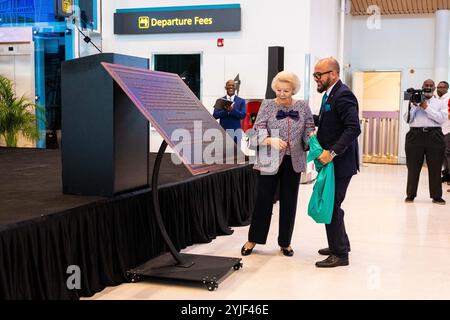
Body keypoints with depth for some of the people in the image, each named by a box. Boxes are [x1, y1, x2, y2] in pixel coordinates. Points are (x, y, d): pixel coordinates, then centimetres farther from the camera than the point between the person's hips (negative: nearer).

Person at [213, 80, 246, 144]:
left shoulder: (241, 101, 8)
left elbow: (243, 116, -3)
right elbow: (215, 115, 1)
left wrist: (232, 110, -19)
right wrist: (225, 110, -16)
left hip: (236, 130, 0)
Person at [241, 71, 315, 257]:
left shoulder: (303, 107, 4)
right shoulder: (267, 105, -2)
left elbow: (309, 131, 2)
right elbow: (257, 132, -8)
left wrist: (313, 135, -22)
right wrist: (271, 140, -27)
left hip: (293, 161, 2)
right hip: (270, 161, -2)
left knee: (289, 201, 9)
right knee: (263, 199, 4)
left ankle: (285, 242, 23)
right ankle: (253, 239, 20)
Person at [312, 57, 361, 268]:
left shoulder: (343, 95, -17)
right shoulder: (330, 94, 13)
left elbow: (353, 128, -26)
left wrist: (332, 152, -29)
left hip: (340, 162, -10)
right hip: (330, 160, 10)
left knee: (332, 206, -4)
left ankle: (340, 254, 7)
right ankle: (340, 244, 33)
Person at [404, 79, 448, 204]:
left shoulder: (440, 103, 12)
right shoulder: (414, 101, 13)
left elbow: (442, 118, -6)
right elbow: (407, 119, 3)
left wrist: (426, 107, -9)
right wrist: (414, 106, -8)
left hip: (434, 136, 0)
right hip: (415, 135, 0)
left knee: (435, 168, 1)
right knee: (413, 167, 2)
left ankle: (436, 196, 9)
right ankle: (410, 195, 10)